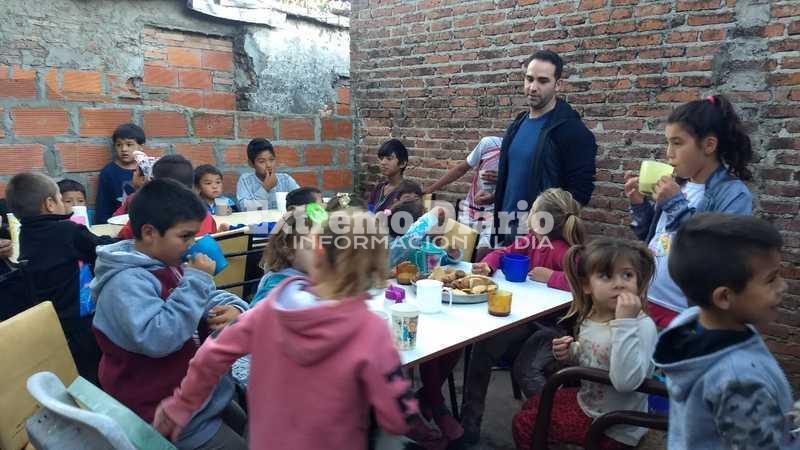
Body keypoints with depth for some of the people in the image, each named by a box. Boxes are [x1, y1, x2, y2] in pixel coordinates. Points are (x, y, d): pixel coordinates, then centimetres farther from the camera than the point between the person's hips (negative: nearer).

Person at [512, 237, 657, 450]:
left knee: (523, 425, -1)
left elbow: (625, 382, -42)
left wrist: (625, 321, -42)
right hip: (586, 400, 7)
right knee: (531, 405, 23)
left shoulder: (642, 325, -28)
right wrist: (570, 352, -6)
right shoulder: (589, 317, -4)